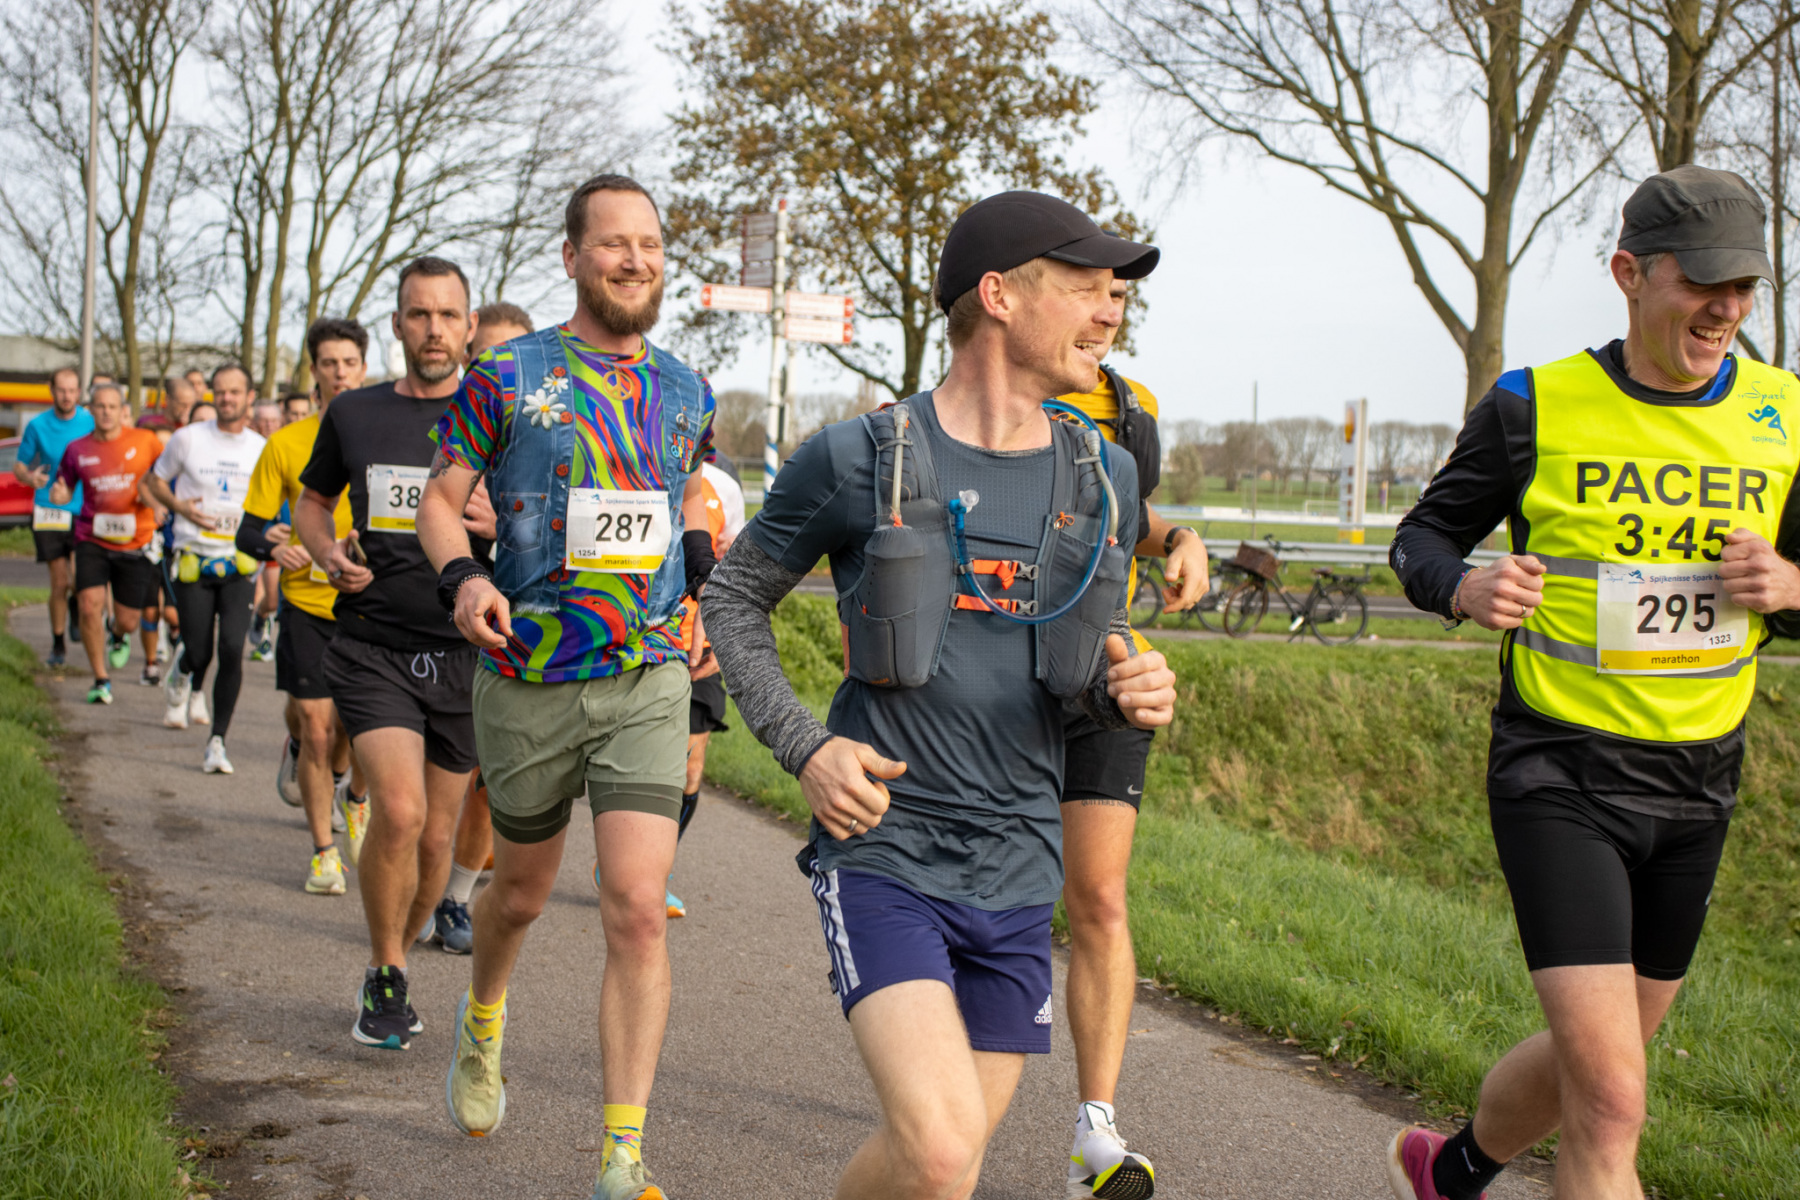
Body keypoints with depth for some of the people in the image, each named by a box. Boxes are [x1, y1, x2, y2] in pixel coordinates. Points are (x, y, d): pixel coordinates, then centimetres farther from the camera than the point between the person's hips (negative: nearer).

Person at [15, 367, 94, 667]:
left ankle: (76, 604, 17)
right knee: (59, 582, 3)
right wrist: (31, 477, -14)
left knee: (79, 577, -17)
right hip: (49, 513, 1)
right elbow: (19, 466, 9)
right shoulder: (38, 425, 1)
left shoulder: (91, 422, 0)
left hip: (84, 511, -1)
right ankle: (58, 645, 19)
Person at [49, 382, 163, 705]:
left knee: (128, 621, 4)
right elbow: (66, 490, 13)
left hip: (135, 544, -1)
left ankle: (119, 637, 45)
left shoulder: (144, 442, -2)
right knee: (90, 606, -16)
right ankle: (101, 680, 2)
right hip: (92, 541, 1)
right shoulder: (77, 449, 3)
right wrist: (59, 495, -10)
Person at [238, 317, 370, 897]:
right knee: (316, 728, -2)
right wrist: (272, 544, -18)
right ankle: (324, 850, 13)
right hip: (307, 603, 0)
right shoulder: (286, 444, 3)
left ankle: (354, 794, 29)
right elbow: (249, 530, 4)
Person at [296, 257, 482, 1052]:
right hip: (371, 649, -1)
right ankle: (386, 976, 2)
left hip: (462, 655, 1)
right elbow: (310, 503, 21)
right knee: (399, 811, -19)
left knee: (435, 837, 7)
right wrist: (327, 552, 0)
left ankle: (388, 970, 32)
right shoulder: (353, 415, 7)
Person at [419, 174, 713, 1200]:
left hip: (649, 679, 1)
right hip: (530, 682, -1)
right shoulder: (508, 376, -2)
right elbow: (441, 497, 2)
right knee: (522, 892, 16)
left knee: (638, 910, -11)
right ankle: (483, 1026, 51)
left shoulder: (685, 392, 8)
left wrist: (707, 562, 4)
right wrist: (462, 576, -18)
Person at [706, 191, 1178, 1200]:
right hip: (883, 851, -5)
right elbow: (733, 599, 5)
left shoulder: (1105, 480, 6)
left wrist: (1127, 688, -7)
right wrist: (804, 747, -9)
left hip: (1017, 872, 5)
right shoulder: (862, 460, -6)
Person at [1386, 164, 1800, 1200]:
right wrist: (1465, 587, -20)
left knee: (1594, 1058, 20)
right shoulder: (1538, 407, -8)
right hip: (1559, 775, -5)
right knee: (1610, 1107, -15)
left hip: (1697, 785, 5)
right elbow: (1421, 537, 3)